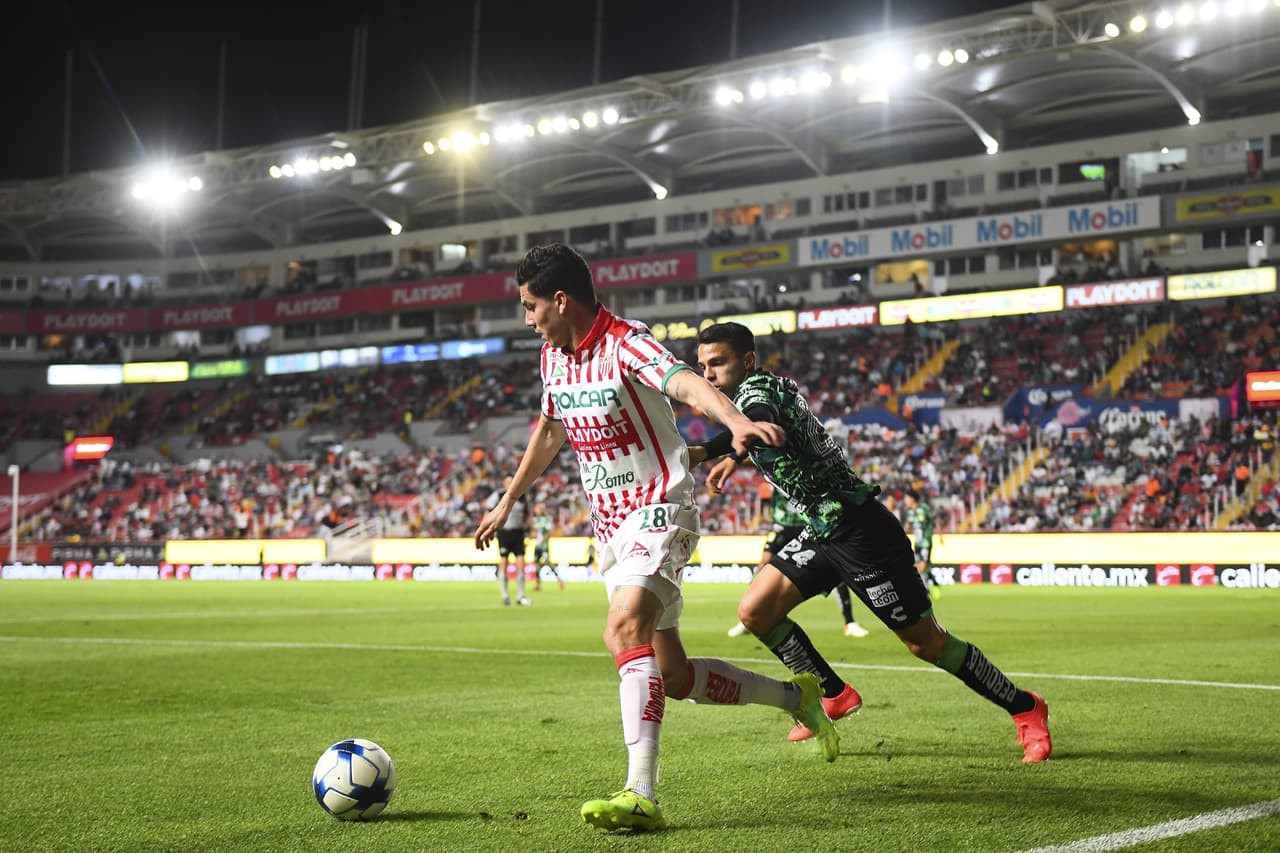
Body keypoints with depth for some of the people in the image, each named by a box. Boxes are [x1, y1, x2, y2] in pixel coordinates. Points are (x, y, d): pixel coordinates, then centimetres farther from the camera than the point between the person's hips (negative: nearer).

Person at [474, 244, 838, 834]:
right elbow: (549, 431, 26)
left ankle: (641, 796, -35)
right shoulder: (553, 357, 9)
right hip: (609, 525, 8)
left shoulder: (625, 343, -16)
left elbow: (687, 383, -36)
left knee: (625, 630, -31)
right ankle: (795, 696, 30)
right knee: (673, 677, 9)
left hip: (658, 513, -8)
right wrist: (507, 503, 34)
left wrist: (737, 423, -56)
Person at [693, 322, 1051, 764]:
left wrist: (701, 453, -50)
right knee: (755, 612, 2)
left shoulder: (758, 386, -15)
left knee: (925, 642, -2)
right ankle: (833, 696, 16)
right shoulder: (767, 388, 10)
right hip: (823, 529, 9)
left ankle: (1025, 708, 13)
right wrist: (735, 458, 41)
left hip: (859, 529, -9)